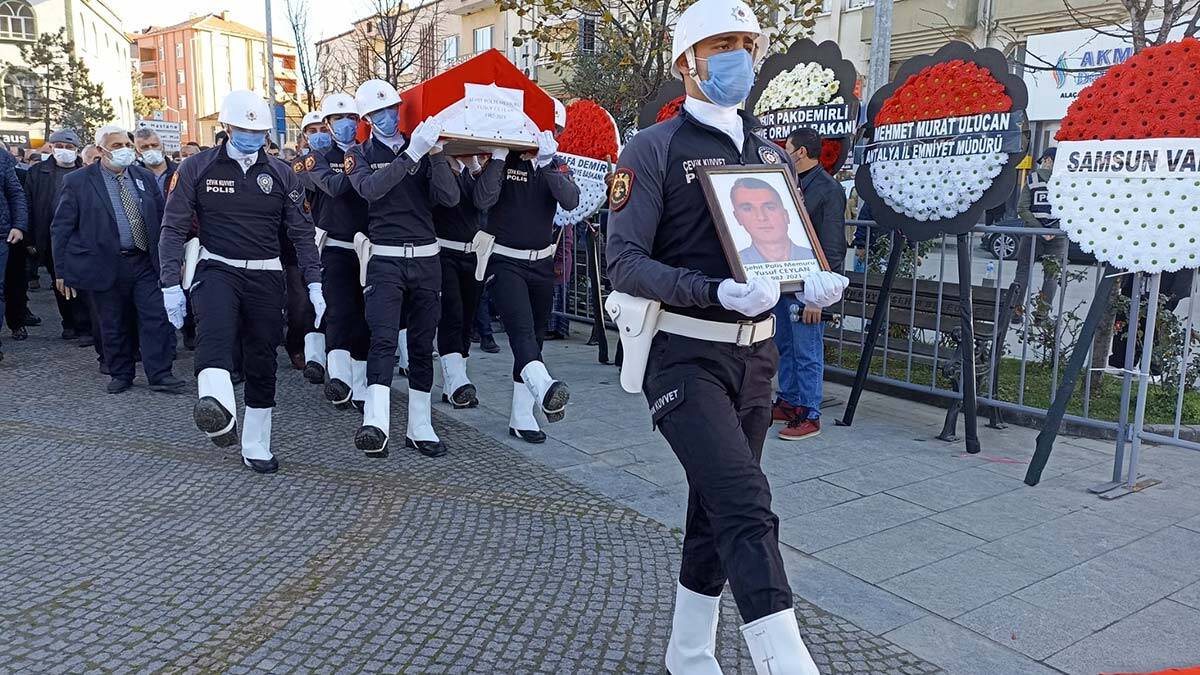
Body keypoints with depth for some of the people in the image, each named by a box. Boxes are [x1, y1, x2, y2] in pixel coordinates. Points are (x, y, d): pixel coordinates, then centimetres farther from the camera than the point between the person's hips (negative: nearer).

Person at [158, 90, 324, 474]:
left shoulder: (280, 173, 6)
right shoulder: (196, 169, 0)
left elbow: (301, 232, 8)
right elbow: (174, 228, 1)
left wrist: (314, 283, 1)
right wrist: (170, 285, -6)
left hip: (266, 275, 3)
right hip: (217, 269, -2)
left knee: (262, 362, 6)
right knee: (215, 328, -34)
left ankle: (255, 446, 19)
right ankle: (218, 413, -57)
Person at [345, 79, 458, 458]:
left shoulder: (424, 151, 10)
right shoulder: (360, 154, 6)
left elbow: (450, 198, -4)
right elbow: (370, 188, -17)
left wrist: (435, 153, -15)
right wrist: (412, 154, -24)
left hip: (426, 259, 3)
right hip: (385, 259, -3)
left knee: (422, 345, 7)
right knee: (383, 339, -18)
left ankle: (420, 428, 16)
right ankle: (375, 425, -29)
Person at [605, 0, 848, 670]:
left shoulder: (770, 153, 13)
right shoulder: (654, 149, -6)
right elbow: (626, 262, -13)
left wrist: (814, 283, -6)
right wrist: (716, 292, -27)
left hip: (755, 354, 6)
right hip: (684, 354, -6)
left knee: (719, 508, 14)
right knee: (747, 504, -19)